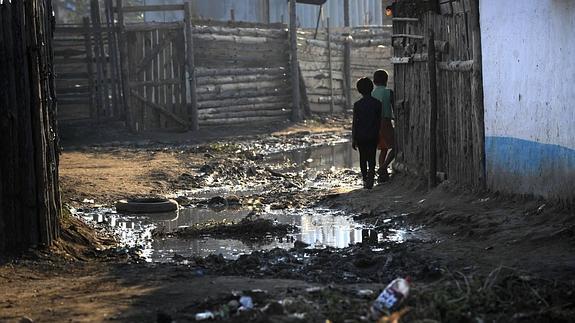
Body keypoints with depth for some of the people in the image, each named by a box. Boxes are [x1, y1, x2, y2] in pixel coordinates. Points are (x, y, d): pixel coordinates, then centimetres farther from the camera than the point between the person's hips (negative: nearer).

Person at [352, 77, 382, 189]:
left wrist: (353, 139, 0)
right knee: (372, 159, 2)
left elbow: (355, 123, -7)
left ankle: (365, 180, 21)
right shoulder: (377, 103, -5)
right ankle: (370, 180, -16)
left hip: (361, 135, 0)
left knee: (363, 159, 14)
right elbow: (379, 121, 3)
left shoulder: (357, 105, -9)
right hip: (373, 136, 0)